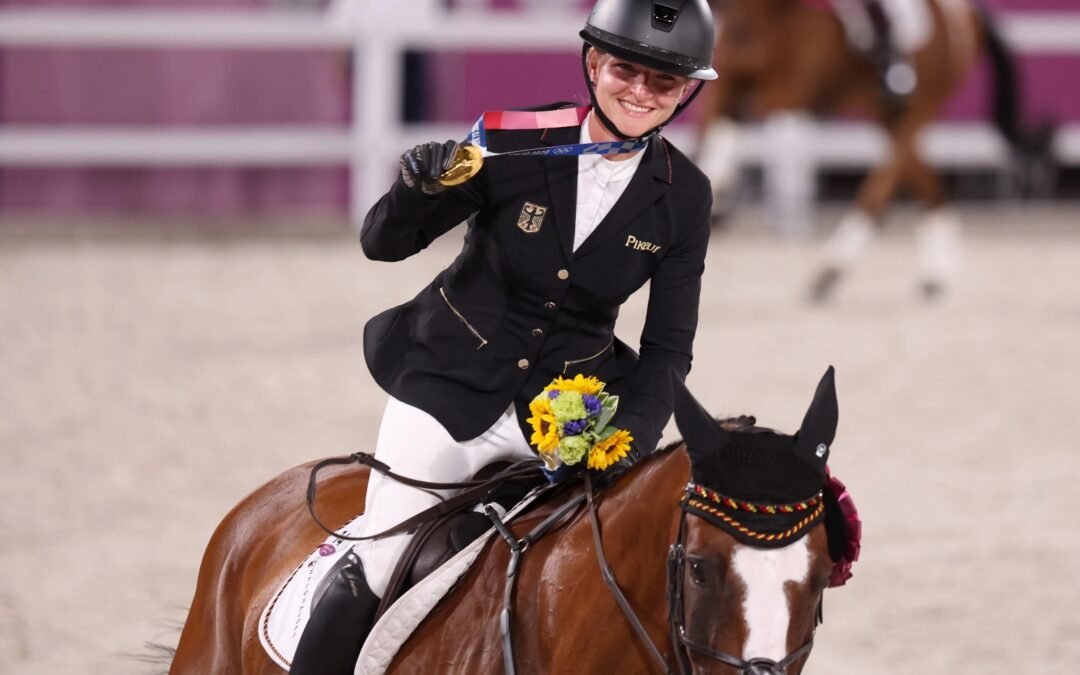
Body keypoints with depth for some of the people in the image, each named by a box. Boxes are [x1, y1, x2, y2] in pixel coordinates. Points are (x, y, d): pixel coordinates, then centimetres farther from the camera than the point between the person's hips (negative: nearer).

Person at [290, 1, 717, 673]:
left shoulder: (683, 196, -6)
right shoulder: (513, 144, -13)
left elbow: (668, 346, -2)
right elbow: (383, 242, -7)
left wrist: (629, 445, -18)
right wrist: (417, 189, -30)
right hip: (451, 387, -2)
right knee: (374, 578, -7)